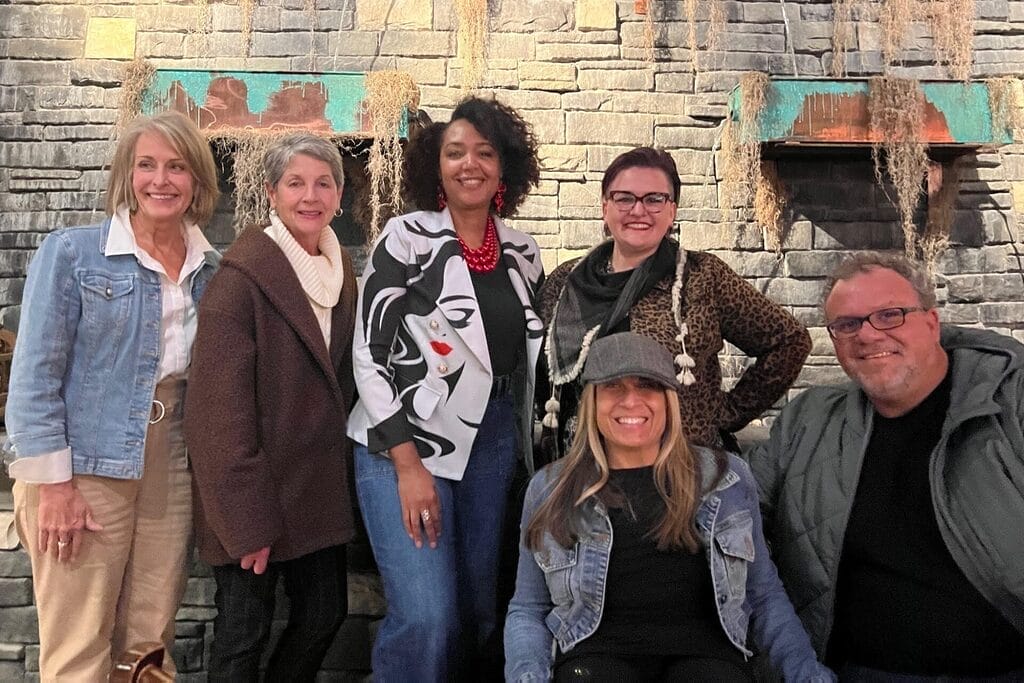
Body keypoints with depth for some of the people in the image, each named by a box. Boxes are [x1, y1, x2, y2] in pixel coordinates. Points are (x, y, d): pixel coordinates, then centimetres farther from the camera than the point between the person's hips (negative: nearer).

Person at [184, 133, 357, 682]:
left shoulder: (341, 270, 7)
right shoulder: (242, 274, -15)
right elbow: (222, 405, -18)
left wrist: (340, 468, 9)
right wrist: (247, 521, -18)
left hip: (318, 485, 7)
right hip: (256, 487, -6)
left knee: (324, 616, 14)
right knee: (244, 632, 6)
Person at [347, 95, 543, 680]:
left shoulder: (524, 252, 8)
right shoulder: (407, 238, -6)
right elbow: (370, 352, -10)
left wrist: (534, 448, 12)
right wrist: (407, 462, -15)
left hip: (496, 444, 5)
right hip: (409, 442, -5)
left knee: (479, 614, 10)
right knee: (427, 619, -12)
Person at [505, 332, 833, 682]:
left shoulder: (727, 478, 13)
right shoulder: (550, 489, 11)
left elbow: (765, 596, 18)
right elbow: (527, 611, 15)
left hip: (705, 650, 2)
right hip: (598, 652, -1)